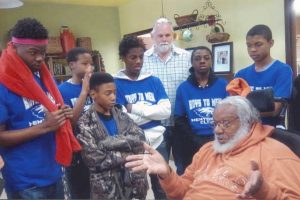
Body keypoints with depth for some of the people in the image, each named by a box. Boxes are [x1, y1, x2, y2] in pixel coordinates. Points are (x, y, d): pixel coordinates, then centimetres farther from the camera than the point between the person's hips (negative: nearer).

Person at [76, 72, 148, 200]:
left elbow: (139, 138, -11)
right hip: (106, 189, -4)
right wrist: (125, 155, -12)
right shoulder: (85, 123, -10)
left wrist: (108, 143, -20)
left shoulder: (120, 115, 3)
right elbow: (94, 160, -18)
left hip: (133, 182, 4)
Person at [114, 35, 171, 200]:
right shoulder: (116, 84, -7)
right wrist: (153, 112, -12)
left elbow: (166, 111, -8)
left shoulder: (154, 81, 3)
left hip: (157, 143, 3)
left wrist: (135, 108, -15)